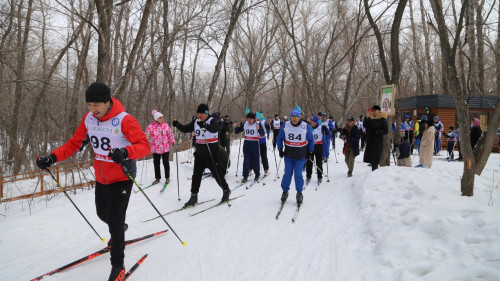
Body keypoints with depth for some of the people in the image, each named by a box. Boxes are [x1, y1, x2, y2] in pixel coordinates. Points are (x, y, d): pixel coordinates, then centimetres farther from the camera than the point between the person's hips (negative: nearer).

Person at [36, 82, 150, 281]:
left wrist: (125, 152, -47)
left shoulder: (124, 120, -23)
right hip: (101, 177, 6)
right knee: (102, 213, 23)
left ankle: (118, 264, 14)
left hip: (122, 177, -6)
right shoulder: (88, 119, -6)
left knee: (114, 220, -6)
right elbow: (74, 143, 2)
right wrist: (52, 158, -12)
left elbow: (144, 145, -27)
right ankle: (119, 228, 58)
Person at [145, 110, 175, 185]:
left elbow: (170, 134, 5)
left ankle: (167, 178, 22)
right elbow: (146, 136, -4)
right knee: (156, 163, 10)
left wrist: (173, 142, -2)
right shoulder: (150, 126, -3)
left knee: (166, 163, 8)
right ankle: (157, 178, 25)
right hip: (155, 149, 0)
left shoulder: (165, 125, 1)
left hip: (165, 148, 0)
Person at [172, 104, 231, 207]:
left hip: (212, 155, -5)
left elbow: (214, 129, -31)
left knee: (217, 174, 4)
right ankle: (193, 197, 10)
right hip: (199, 154, 5)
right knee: (196, 175, 3)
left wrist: (205, 125, -50)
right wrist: (177, 125, -11)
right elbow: (186, 129, 8)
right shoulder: (195, 122, 7)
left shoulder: (213, 121, -11)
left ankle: (226, 191, 26)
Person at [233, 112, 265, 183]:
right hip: (246, 144, 3)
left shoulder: (257, 124, -8)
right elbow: (237, 131, 10)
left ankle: (257, 175, 24)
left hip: (255, 144, -2)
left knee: (255, 160, 7)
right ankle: (245, 176, 3)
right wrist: (236, 127, -11)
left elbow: (263, 134, -17)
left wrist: (259, 129, -36)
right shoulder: (245, 124, 2)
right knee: (246, 160, 0)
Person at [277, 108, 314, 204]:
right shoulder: (285, 126, -4)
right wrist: (280, 149, 6)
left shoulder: (305, 127, -6)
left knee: (298, 175, -5)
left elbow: (311, 140, 7)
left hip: (300, 157, -1)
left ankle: (299, 193, 11)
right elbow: (280, 138, 10)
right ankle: (285, 191, 18)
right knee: (287, 174, 1)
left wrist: (310, 152, 8)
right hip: (288, 156, 1)